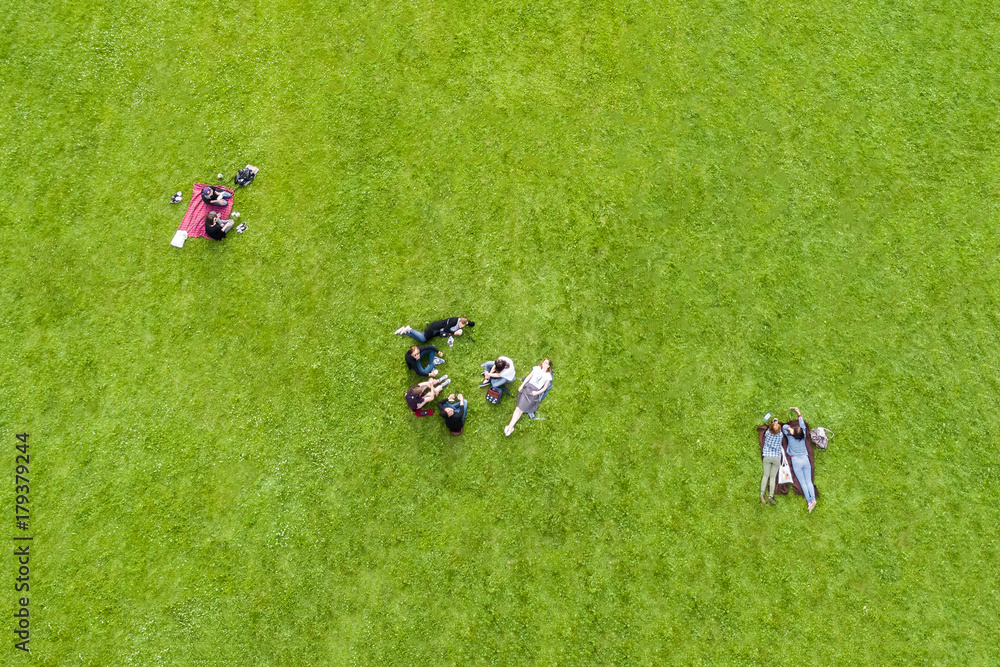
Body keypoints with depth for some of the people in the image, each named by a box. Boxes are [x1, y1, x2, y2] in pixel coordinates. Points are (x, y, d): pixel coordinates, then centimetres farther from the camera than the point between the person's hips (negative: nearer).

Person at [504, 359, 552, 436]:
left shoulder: (548, 376, 14)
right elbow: (529, 376, 16)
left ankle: (510, 427, -22)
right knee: (519, 407, -17)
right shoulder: (537, 368, 20)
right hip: (527, 387, 2)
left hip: (535, 392, -2)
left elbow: (545, 388, 9)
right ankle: (510, 426, -26)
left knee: (521, 409, -17)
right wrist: (522, 385, 5)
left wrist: (537, 392, -8)